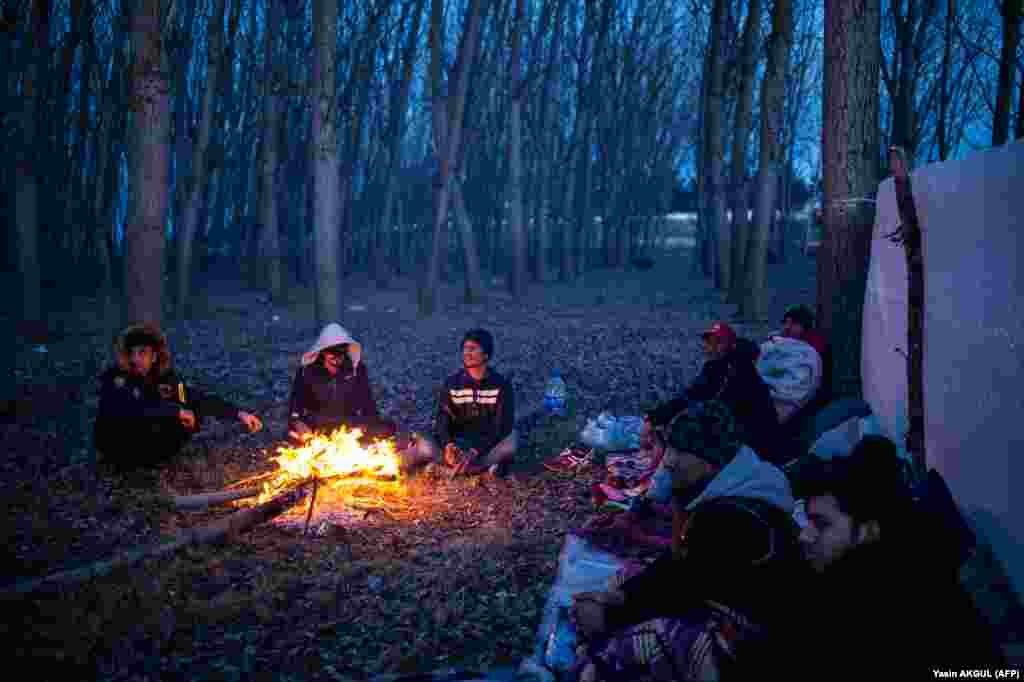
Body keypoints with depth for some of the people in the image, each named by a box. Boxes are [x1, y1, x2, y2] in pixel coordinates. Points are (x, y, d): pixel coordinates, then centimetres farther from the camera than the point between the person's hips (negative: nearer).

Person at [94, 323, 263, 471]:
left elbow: (201, 400, -9)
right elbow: (132, 408, -42)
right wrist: (176, 411, -38)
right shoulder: (115, 378, -23)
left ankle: (151, 459, 2)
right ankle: (127, 463, -5)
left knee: (195, 413, -13)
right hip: (117, 445, -4)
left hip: (149, 442, 4)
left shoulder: (165, 379, -10)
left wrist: (239, 414, -20)